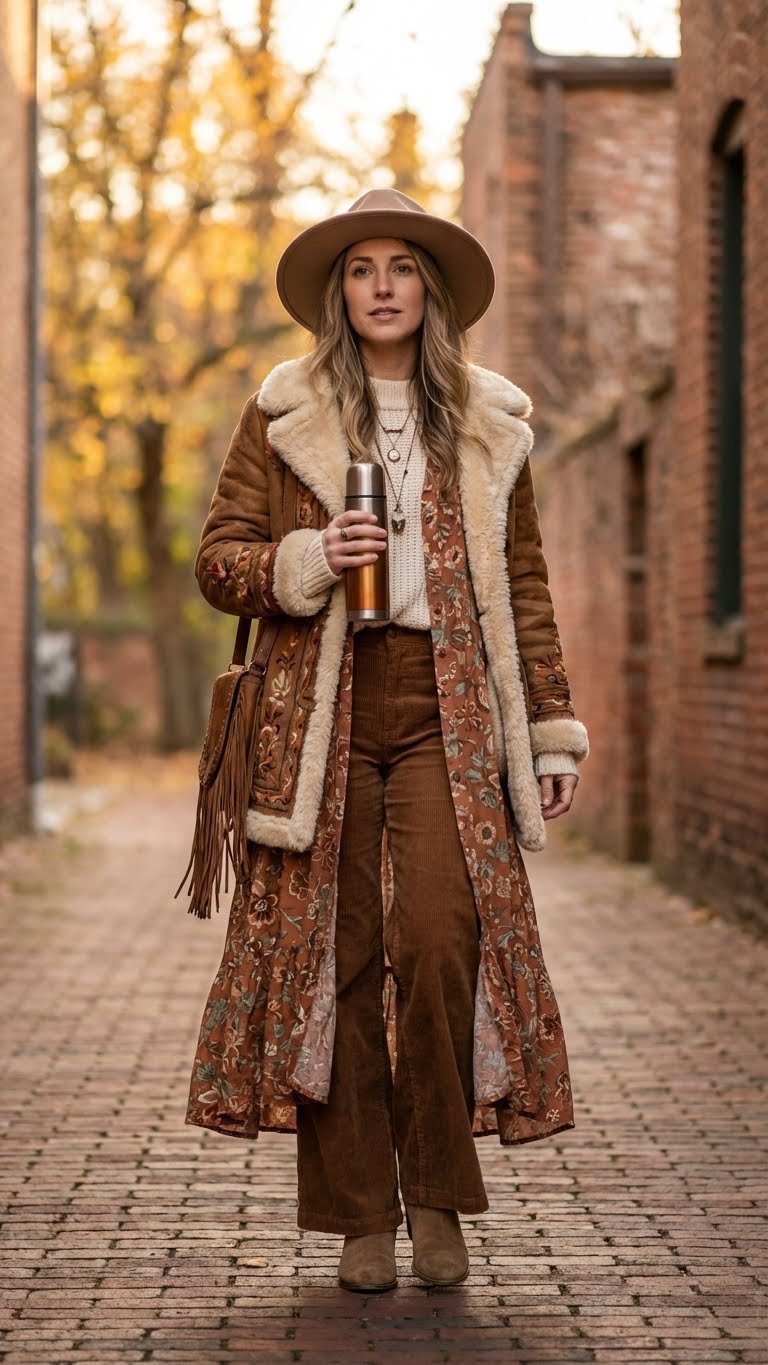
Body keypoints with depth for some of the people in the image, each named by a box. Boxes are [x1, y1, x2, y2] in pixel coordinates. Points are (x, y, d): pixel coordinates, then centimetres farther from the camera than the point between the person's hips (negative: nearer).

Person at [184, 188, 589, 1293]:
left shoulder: (487, 425, 14)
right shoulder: (282, 414, 10)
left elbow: (525, 589, 15)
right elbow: (219, 560, 8)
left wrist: (552, 735, 10)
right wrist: (308, 560, -12)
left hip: (446, 712, 0)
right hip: (322, 710, 0)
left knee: (441, 940, -15)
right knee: (335, 953, -2)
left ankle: (438, 1195, 3)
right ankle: (361, 1215, 8)